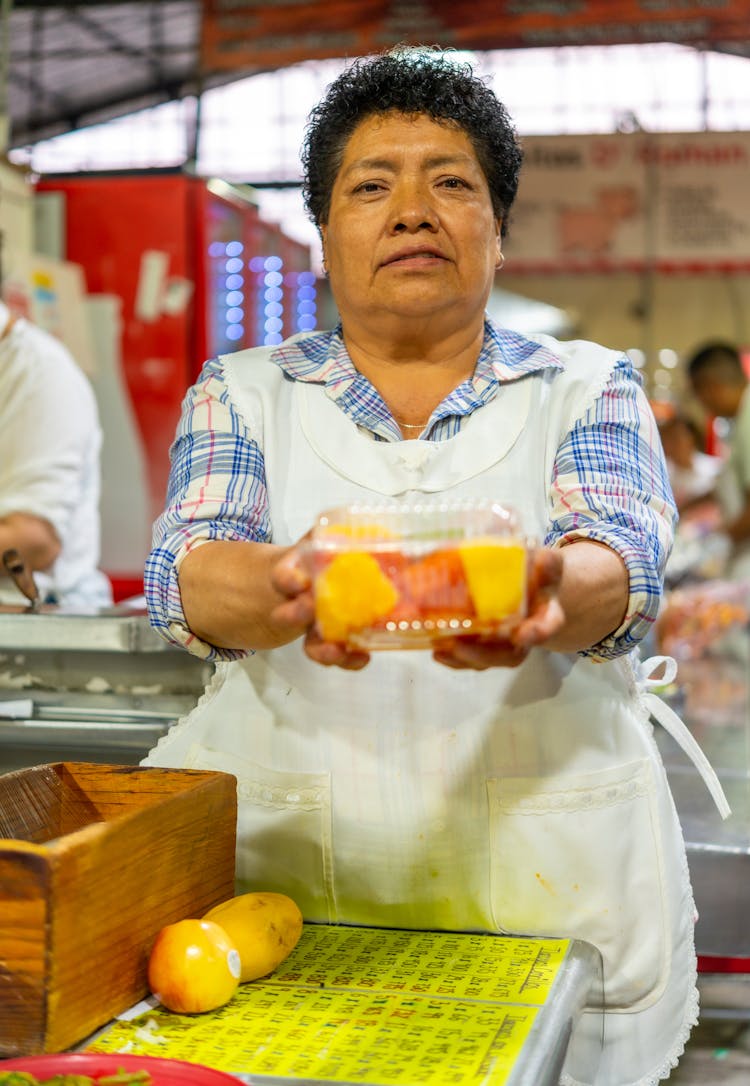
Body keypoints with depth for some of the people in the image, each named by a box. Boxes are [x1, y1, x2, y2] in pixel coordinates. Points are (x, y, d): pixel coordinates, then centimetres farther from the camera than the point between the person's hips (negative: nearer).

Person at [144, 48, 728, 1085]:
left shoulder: (591, 387, 6)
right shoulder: (243, 392, 7)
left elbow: (623, 557, -12)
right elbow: (188, 567, -9)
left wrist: (545, 589, -37)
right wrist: (280, 591, -33)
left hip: (545, 877, 0)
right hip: (276, 863, 1)